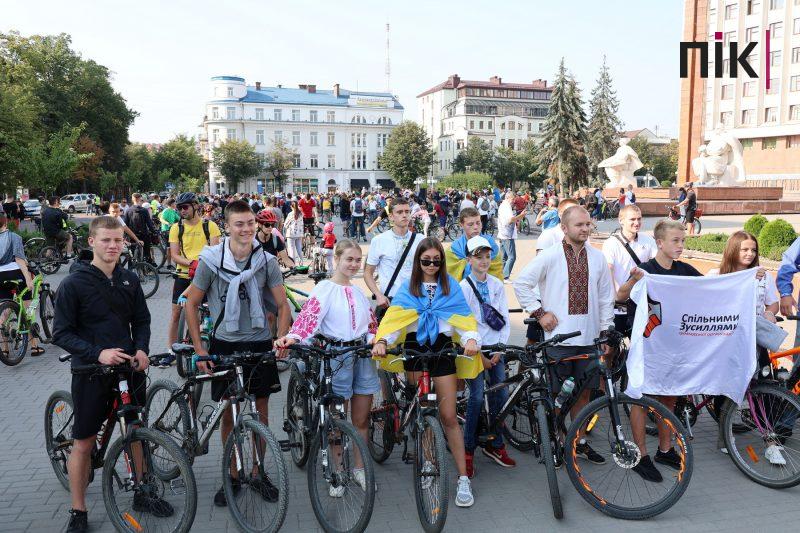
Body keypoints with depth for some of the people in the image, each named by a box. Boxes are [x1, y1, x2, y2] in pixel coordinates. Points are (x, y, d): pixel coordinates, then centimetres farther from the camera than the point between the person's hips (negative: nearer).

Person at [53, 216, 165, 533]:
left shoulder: (130, 280, 3)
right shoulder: (73, 284, -10)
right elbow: (61, 333, -10)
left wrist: (141, 350, -7)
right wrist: (98, 353, -23)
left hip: (130, 368, 4)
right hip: (91, 372, -4)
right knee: (84, 443, 6)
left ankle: (142, 494, 32)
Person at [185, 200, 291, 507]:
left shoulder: (267, 261, -4)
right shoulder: (211, 260, -8)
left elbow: (283, 304, 1)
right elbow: (192, 304, -1)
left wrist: (282, 339, -14)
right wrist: (199, 349, -5)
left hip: (260, 343, 1)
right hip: (225, 344, -1)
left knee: (261, 412, 8)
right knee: (228, 414, 7)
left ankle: (257, 473, 25)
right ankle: (233, 475, 25)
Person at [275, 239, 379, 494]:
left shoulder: (359, 291, 12)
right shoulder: (324, 288, -7)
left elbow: (371, 323, 18)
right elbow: (308, 316, -22)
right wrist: (291, 337, -39)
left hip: (363, 355, 5)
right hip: (336, 356, -5)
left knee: (361, 420, 11)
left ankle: (359, 468, 27)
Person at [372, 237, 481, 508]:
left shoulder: (451, 286, 6)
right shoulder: (407, 287, 6)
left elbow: (463, 317, -3)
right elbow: (394, 316, -7)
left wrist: (471, 339, -24)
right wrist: (382, 341, -25)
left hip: (442, 348, -1)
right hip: (415, 348, 1)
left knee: (448, 416, -3)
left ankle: (463, 479, 2)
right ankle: (427, 462, 29)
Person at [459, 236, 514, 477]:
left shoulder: (497, 285, 6)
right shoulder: (463, 287, -6)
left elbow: (504, 319, 7)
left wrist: (499, 349, -2)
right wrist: (478, 355, -10)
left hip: (495, 348, 4)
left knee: (501, 394, 1)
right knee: (477, 396, -12)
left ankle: (495, 444, 19)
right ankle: (468, 449, 1)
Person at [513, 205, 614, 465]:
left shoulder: (597, 257, 6)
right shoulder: (550, 256, -6)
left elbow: (606, 297, 12)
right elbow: (521, 283, -3)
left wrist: (607, 332, 10)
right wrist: (539, 312, -7)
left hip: (589, 336, 4)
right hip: (559, 335, -4)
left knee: (583, 391, 12)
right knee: (558, 393, 5)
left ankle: (580, 442, 27)